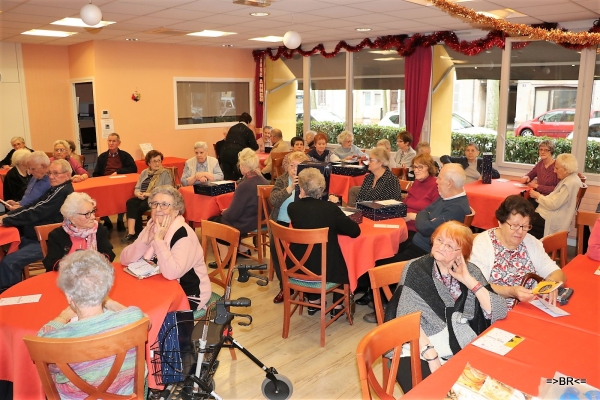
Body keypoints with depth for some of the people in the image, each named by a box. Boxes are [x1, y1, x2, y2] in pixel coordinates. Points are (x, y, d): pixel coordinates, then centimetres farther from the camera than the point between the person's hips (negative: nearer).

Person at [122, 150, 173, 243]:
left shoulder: (165, 174, 2)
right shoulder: (144, 173, 18)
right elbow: (137, 188, 16)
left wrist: (150, 194, -18)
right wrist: (138, 194, -9)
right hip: (142, 198, 5)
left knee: (140, 206, -31)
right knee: (131, 202, -27)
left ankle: (136, 233, -17)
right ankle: (131, 232, -35)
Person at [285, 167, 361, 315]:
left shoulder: (292, 208, -9)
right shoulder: (330, 208, -16)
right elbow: (355, 231, -8)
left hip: (299, 267, 3)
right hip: (325, 268, -2)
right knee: (343, 260, 29)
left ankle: (314, 301, 39)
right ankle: (337, 306, 30)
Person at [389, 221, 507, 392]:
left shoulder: (470, 271, 5)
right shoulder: (415, 268, -4)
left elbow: (499, 312, -3)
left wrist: (469, 281, -10)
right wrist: (431, 355, -21)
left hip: (463, 349, 3)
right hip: (419, 350, -3)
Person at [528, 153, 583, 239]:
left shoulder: (570, 184, -20)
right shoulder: (569, 179, 11)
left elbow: (553, 205, -21)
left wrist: (538, 195, -8)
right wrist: (539, 196, 2)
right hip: (554, 215, 10)